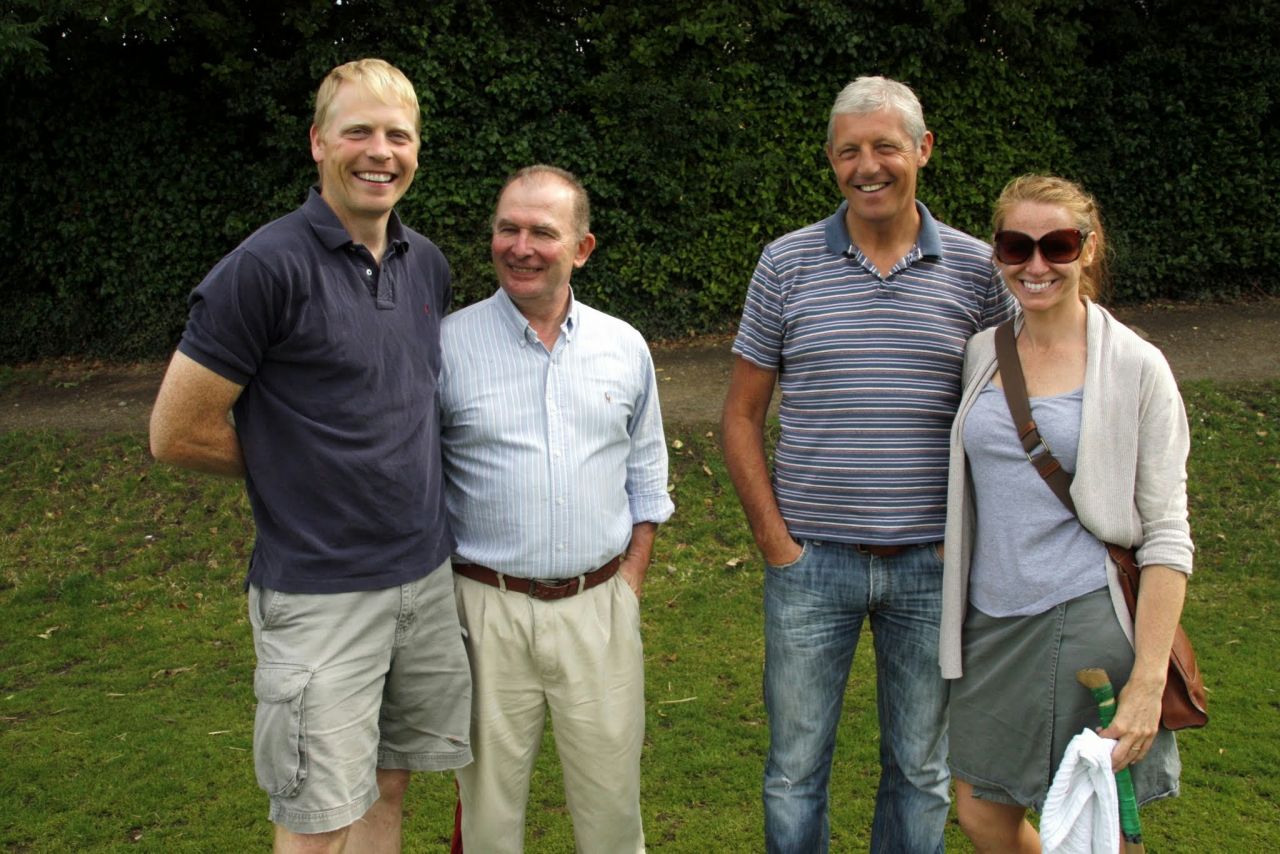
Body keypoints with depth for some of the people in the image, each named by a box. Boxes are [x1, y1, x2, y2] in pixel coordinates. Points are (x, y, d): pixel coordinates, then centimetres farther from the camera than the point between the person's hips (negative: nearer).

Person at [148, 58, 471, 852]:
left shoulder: (429, 264, 7)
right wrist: (294, 467, -1)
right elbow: (178, 432, -12)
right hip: (320, 597, -6)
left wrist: (400, 470, 7)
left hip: (429, 576, 6)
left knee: (390, 785, 18)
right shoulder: (267, 266, -15)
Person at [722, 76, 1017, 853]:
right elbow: (742, 415, 2)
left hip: (931, 564, 1)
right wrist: (774, 538, -4)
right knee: (796, 766, 13)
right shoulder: (787, 263, -1)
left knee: (922, 769, 16)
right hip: (812, 560, 0)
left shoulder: (976, 268, 0)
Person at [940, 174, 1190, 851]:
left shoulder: (1135, 367, -7)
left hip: (1085, 621, -5)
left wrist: (1148, 681, -14)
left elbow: (1167, 535, -8)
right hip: (989, 620, 5)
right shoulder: (981, 353, 6)